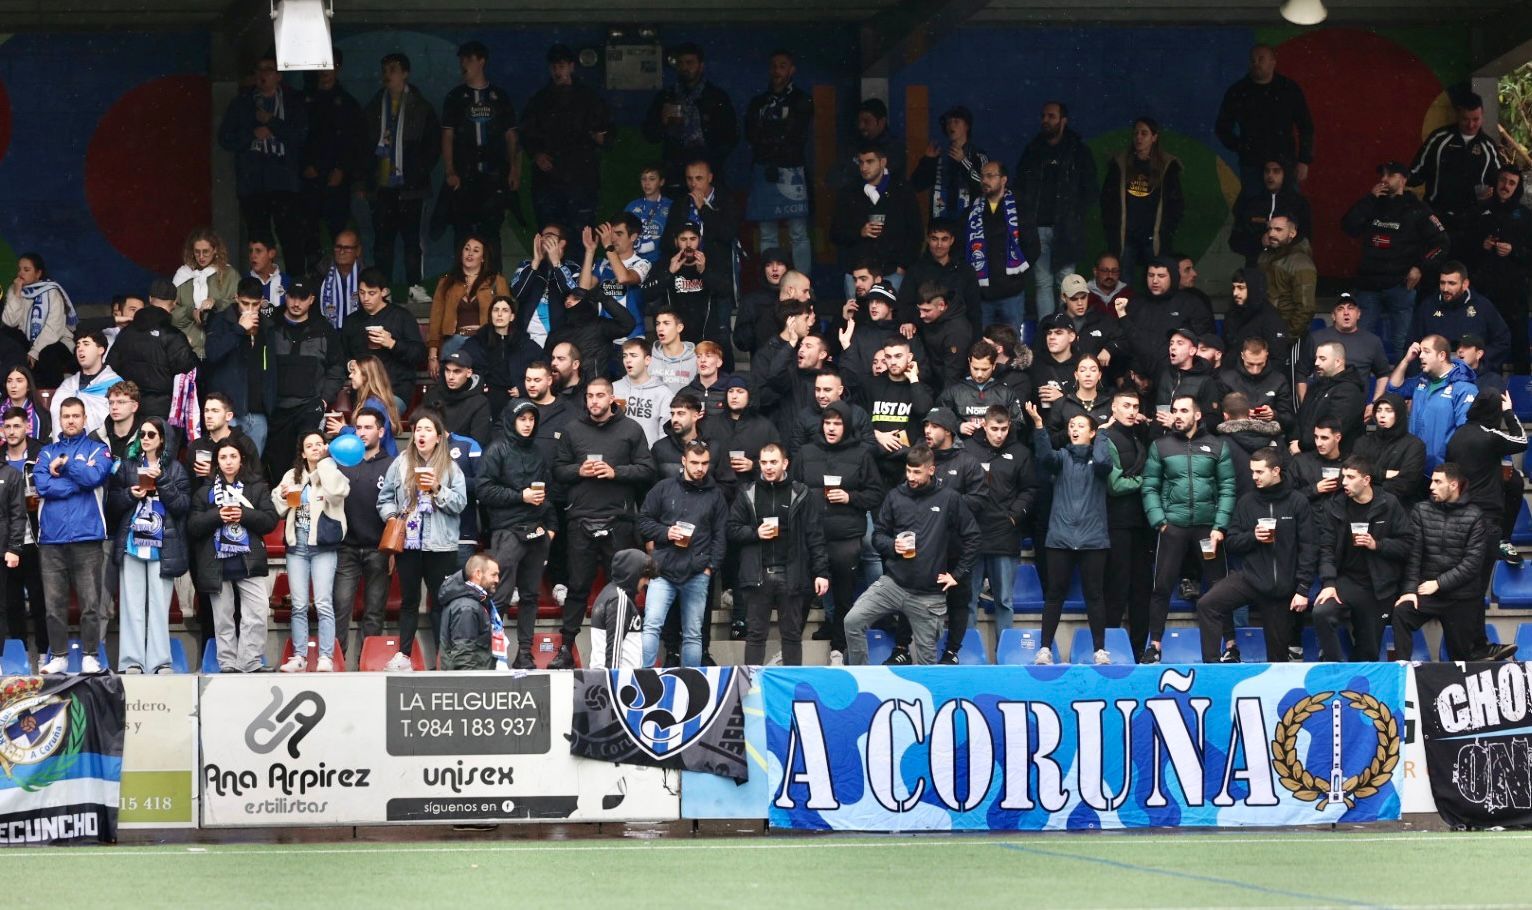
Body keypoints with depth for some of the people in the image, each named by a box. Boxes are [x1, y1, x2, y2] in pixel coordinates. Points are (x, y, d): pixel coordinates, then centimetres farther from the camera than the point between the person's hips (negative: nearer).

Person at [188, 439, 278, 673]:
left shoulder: (257, 487, 9)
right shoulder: (205, 490, 9)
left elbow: (271, 520, 1)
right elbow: (192, 526, 2)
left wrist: (244, 515, -13)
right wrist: (217, 516, -13)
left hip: (249, 563, -1)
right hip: (217, 564, 1)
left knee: (257, 614, -11)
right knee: (223, 619, 5)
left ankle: (249, 663, -7)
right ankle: (228, 665, 9)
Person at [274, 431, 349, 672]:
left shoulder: (332, 473, 2)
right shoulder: (292, 476, 13)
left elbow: (337, 490, -21)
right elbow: (279, 510, 17)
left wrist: (325, 462, -11)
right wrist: (282, 496, -5)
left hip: (323, 546, -4)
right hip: (297, 545, 4)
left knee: (323, 603, -9)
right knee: (299, 605, 4)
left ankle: (326, 658, -9)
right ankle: (299, 657, 6)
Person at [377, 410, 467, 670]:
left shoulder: (451, 468, 3)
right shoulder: (401, 463, 7)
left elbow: (460, 503, -3)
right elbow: (385, 498, 9)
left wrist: (438, 490, -17)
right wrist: (392, 517, -8)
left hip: (440, 546, -1)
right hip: (407, 542, 1)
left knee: (440, 602, 2)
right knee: (409, 600, 8)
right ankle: (403, 654, 11)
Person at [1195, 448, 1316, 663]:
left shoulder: (1298, 502, -2)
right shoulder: (1247, 502, 7)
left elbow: (1309, 548, -4)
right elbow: (1231, 543, 10)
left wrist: (1302, 589, -10)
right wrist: (1252, 537, -12)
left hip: (1282, 587, -2)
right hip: (1249, 578, 2)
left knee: (1277, 655, 4)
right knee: (1206, 604, -22)